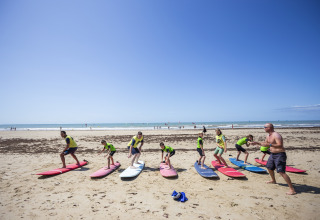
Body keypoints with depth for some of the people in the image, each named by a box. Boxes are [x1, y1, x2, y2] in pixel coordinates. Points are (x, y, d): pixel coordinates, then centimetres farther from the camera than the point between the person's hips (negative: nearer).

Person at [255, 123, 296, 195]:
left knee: (281, 172, -16)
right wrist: (256, 142, 16)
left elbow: (280, 145, -32)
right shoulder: (268, 136, 9)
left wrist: (269, 144, -38)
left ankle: (292, 189, -9)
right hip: (273, 154, 10)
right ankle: (273, 180, 47)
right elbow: (265, 143, 22)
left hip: (279, 155, -10)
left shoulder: (276, 135, -22)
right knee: (269, 167, 24)